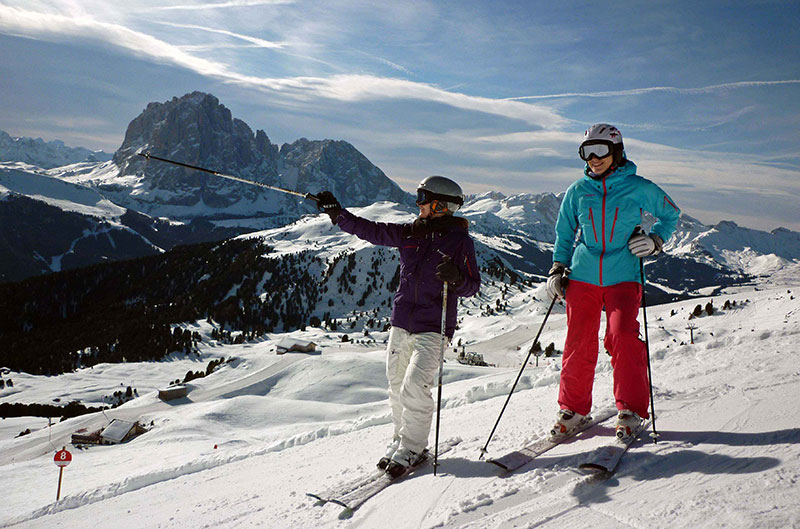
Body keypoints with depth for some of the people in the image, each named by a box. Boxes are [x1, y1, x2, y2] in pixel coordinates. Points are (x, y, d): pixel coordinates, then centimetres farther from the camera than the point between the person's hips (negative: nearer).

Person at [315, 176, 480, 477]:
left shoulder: (460, 241, -5)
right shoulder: (409, 233, 9)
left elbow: (472, 286, -6)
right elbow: (371, 231, 14)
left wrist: (456, 278, -27)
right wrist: (337, 213, 12)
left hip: (432, 328, -6)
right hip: (402, 323, 6)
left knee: (414, 388, -12)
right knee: (397, 385, 9)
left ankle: (411, 449, 5)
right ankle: (402, 439, 27)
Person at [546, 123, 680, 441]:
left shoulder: (638, 188, 1)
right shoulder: (577, 191, 8)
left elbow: (670, 214, 15)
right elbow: (565, 231, 20)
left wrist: (655, 241, -2)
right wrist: (558, 268, 11)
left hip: (623, 277, -2)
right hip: (582, 277, 2)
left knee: (622, 337, -15)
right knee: (578, 343, 1)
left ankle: (632, 411, 1)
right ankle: (574, 409, 18)